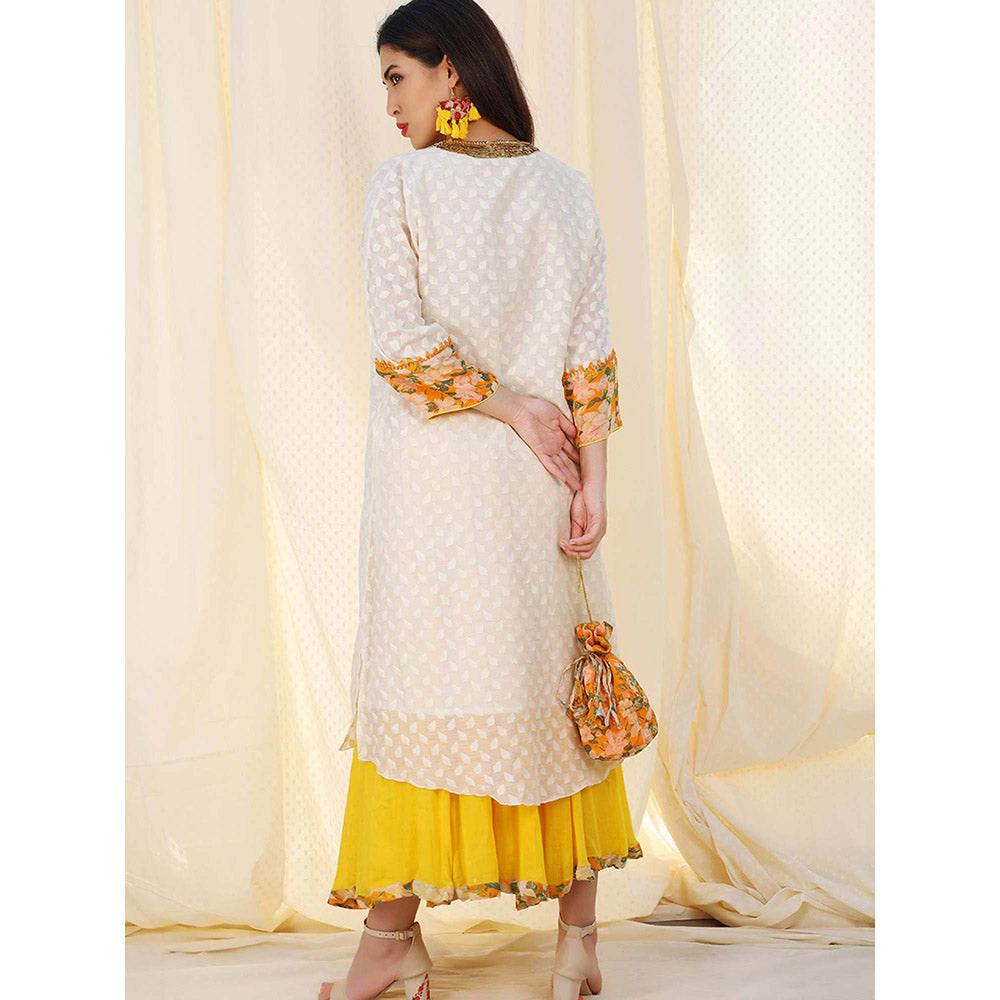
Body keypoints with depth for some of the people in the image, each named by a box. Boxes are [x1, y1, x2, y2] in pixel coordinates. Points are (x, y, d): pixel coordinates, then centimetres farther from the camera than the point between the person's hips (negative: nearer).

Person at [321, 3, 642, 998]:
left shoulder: (401, 183, -5)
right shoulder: (564, 188, 5)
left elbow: (400, 343, -14)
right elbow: (592, 348, -1)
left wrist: (501, 401, -4)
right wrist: (592, 475, -2)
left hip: (431, 467, -3)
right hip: (539, 471, 4)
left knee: (415, 689, 5)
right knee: (557, 684, 10)